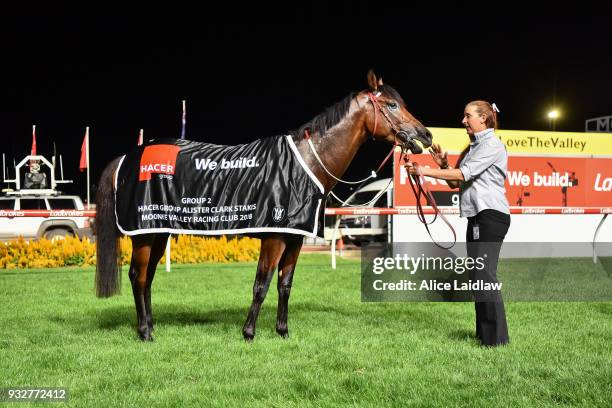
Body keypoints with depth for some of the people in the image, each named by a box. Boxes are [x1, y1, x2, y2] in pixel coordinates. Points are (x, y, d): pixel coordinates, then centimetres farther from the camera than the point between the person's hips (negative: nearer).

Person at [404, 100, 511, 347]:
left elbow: (463, 174, -19)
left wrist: (425, 171, -19)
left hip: (491, 215, -10)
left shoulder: (492, 145, -8)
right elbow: (455, 183, 21)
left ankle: (496, 337, -13)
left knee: (484, 275, -15)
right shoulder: (472, 147, 21)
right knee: (476, 276, 10)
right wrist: (444, 164, 5)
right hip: (476, 216, 10)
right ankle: (484, 332, 17)